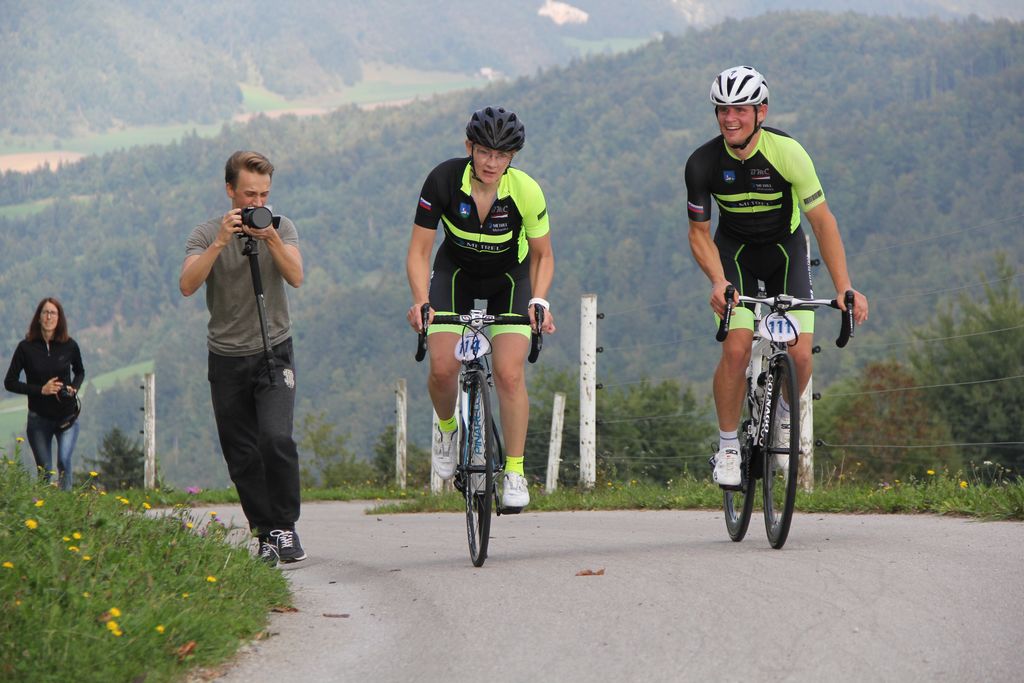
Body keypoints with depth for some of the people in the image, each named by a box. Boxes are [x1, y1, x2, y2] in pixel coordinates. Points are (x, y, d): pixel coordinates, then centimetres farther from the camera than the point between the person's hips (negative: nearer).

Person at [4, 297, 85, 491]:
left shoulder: (69, 345, -4)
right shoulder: (26, 347, -8)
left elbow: (80, 372, 17)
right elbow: (9, 383, -3)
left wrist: (74, 388, -5)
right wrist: (41, 389, -14)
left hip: (67, 416, 0)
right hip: (39, 418, 0)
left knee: (64, 462, -20)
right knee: (45, 471, 6)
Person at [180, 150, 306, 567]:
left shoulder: (281, 228, 0)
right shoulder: (207, 235, -3)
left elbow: (295, 277, -15)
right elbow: (187, 285, -19)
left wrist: (271, 239, -29)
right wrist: (220, 243, -28)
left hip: (273, 352, -1)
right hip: (227, 358, 1)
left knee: (276, 439, -19)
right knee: (242, 457, 2)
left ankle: (285, 528, -8)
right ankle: (266, 536, 12)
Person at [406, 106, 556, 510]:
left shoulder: (526, 192, -26)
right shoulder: (444, 181, -27)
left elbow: (543, 256, -10)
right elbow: (419, 251, -19)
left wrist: (539, 300, -26)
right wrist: (421, 301, -35)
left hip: (510, 277, -1)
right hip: (456, 271, 1)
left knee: (509, 372, -17)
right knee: (442, 367, -16)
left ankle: (514, 472, -5)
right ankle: (446, 428, 17)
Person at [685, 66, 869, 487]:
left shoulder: (787, 152, -26)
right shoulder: (703, 163, -21)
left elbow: (822, 220, -22)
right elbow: (699, 233, -10)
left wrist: (844, 288, -29)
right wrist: (718, 282, -29)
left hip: (786, 250, 0)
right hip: (734, 251, 0)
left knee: (799, 355, -15)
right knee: (736, 349, -20)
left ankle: (784, 412, 20)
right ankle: (728, 447, -3)